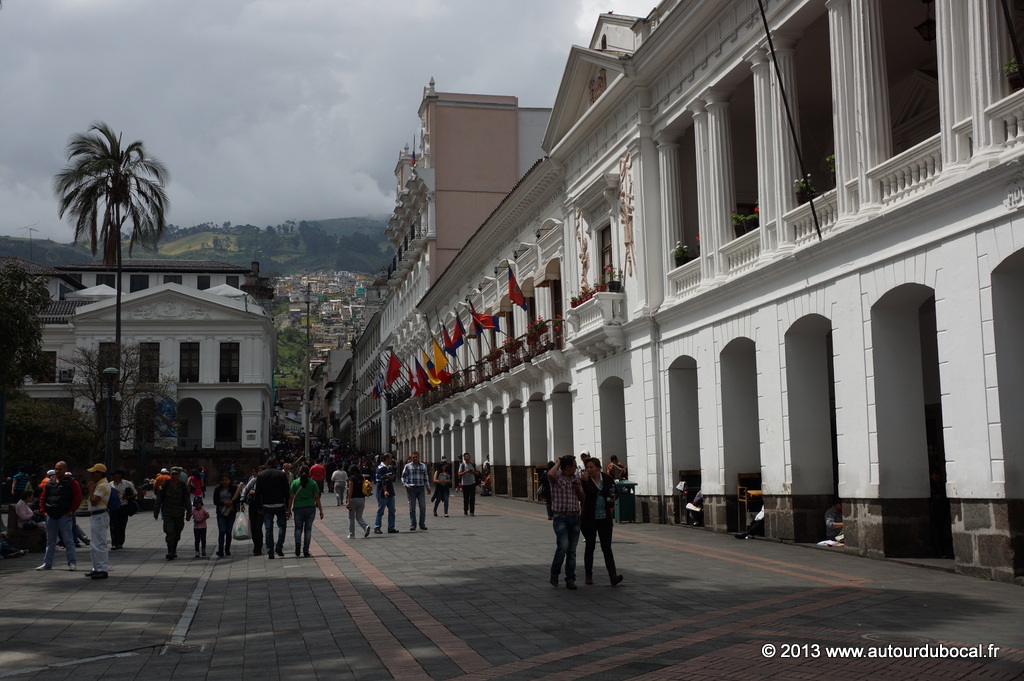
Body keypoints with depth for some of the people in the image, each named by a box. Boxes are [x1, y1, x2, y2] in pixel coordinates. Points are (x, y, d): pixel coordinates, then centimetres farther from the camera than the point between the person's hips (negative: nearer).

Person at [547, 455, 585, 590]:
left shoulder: (576, 478, 12)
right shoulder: (556, 478, -6)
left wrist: (578, 490, -3)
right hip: (561, 518, -5)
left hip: (575, 517, 5)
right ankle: (554, 573, 4)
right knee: (563, 547, -17)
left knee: (572, 550, 4)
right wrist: (558, 463, -13)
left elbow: (582, 499, 19)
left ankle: (570, 580, 9)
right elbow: (550, 474, -32)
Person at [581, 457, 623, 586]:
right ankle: (588, 576, 20)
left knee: (607, 547, -5)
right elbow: (585, 495, -22)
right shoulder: (585, 480, -7)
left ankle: (613, 576, -13)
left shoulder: (607, 478, 0)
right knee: (590, 546, 9)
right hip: (589, 519, -1)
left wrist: (614, 496, -6)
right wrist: (585, 480, -29)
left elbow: (616, 491, 15)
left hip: (605, 518, 1)